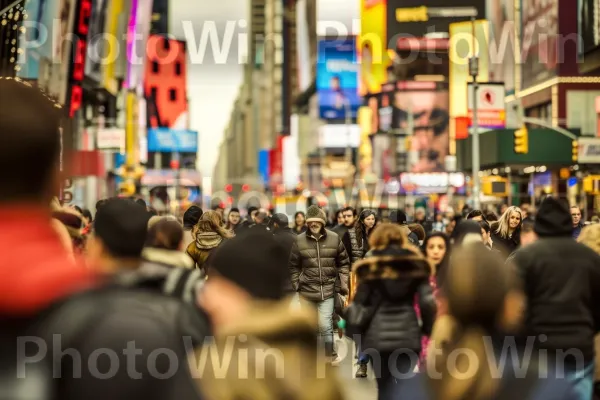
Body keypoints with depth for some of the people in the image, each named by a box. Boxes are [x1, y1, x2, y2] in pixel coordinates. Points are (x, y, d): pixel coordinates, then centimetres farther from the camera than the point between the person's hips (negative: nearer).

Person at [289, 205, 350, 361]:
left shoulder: (334, 238, 0)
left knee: (325, 326, -8)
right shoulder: (299, 240, -1)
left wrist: (343, 286, 1)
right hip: (307, 290, 1)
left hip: (328, 290, -1)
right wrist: (296, 286, 0)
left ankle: (329, 360, 5)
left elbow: (343, 263, 7)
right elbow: (294, 266, 7)